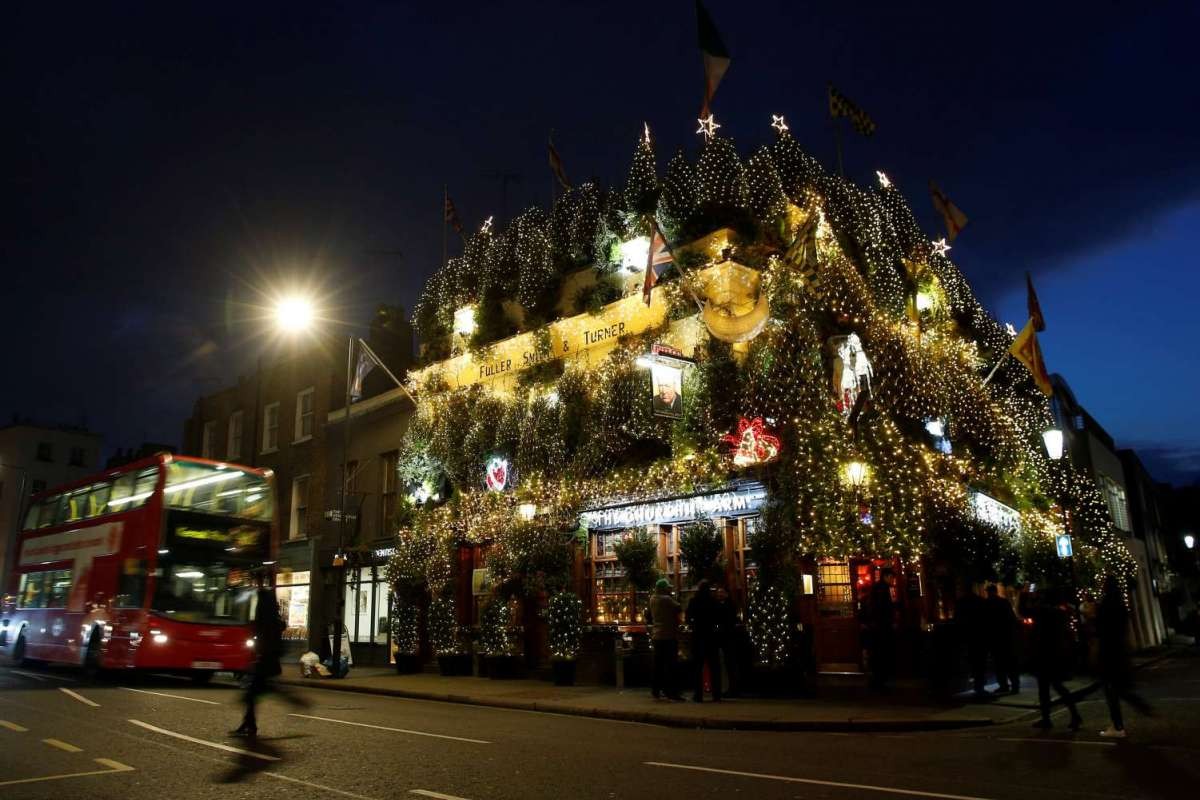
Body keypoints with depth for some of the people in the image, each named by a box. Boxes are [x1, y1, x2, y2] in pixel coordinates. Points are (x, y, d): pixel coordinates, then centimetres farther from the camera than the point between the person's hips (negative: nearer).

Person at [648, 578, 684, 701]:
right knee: (670, 664, -5)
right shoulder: (666, 599, -15)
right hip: (669, 635, -8)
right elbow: (678, 608, -16)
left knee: (658, 663, 14)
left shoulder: (653, 599, 9)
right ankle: (671, 692, -6)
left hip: (656, 635, 8)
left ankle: (655, 690, 18)